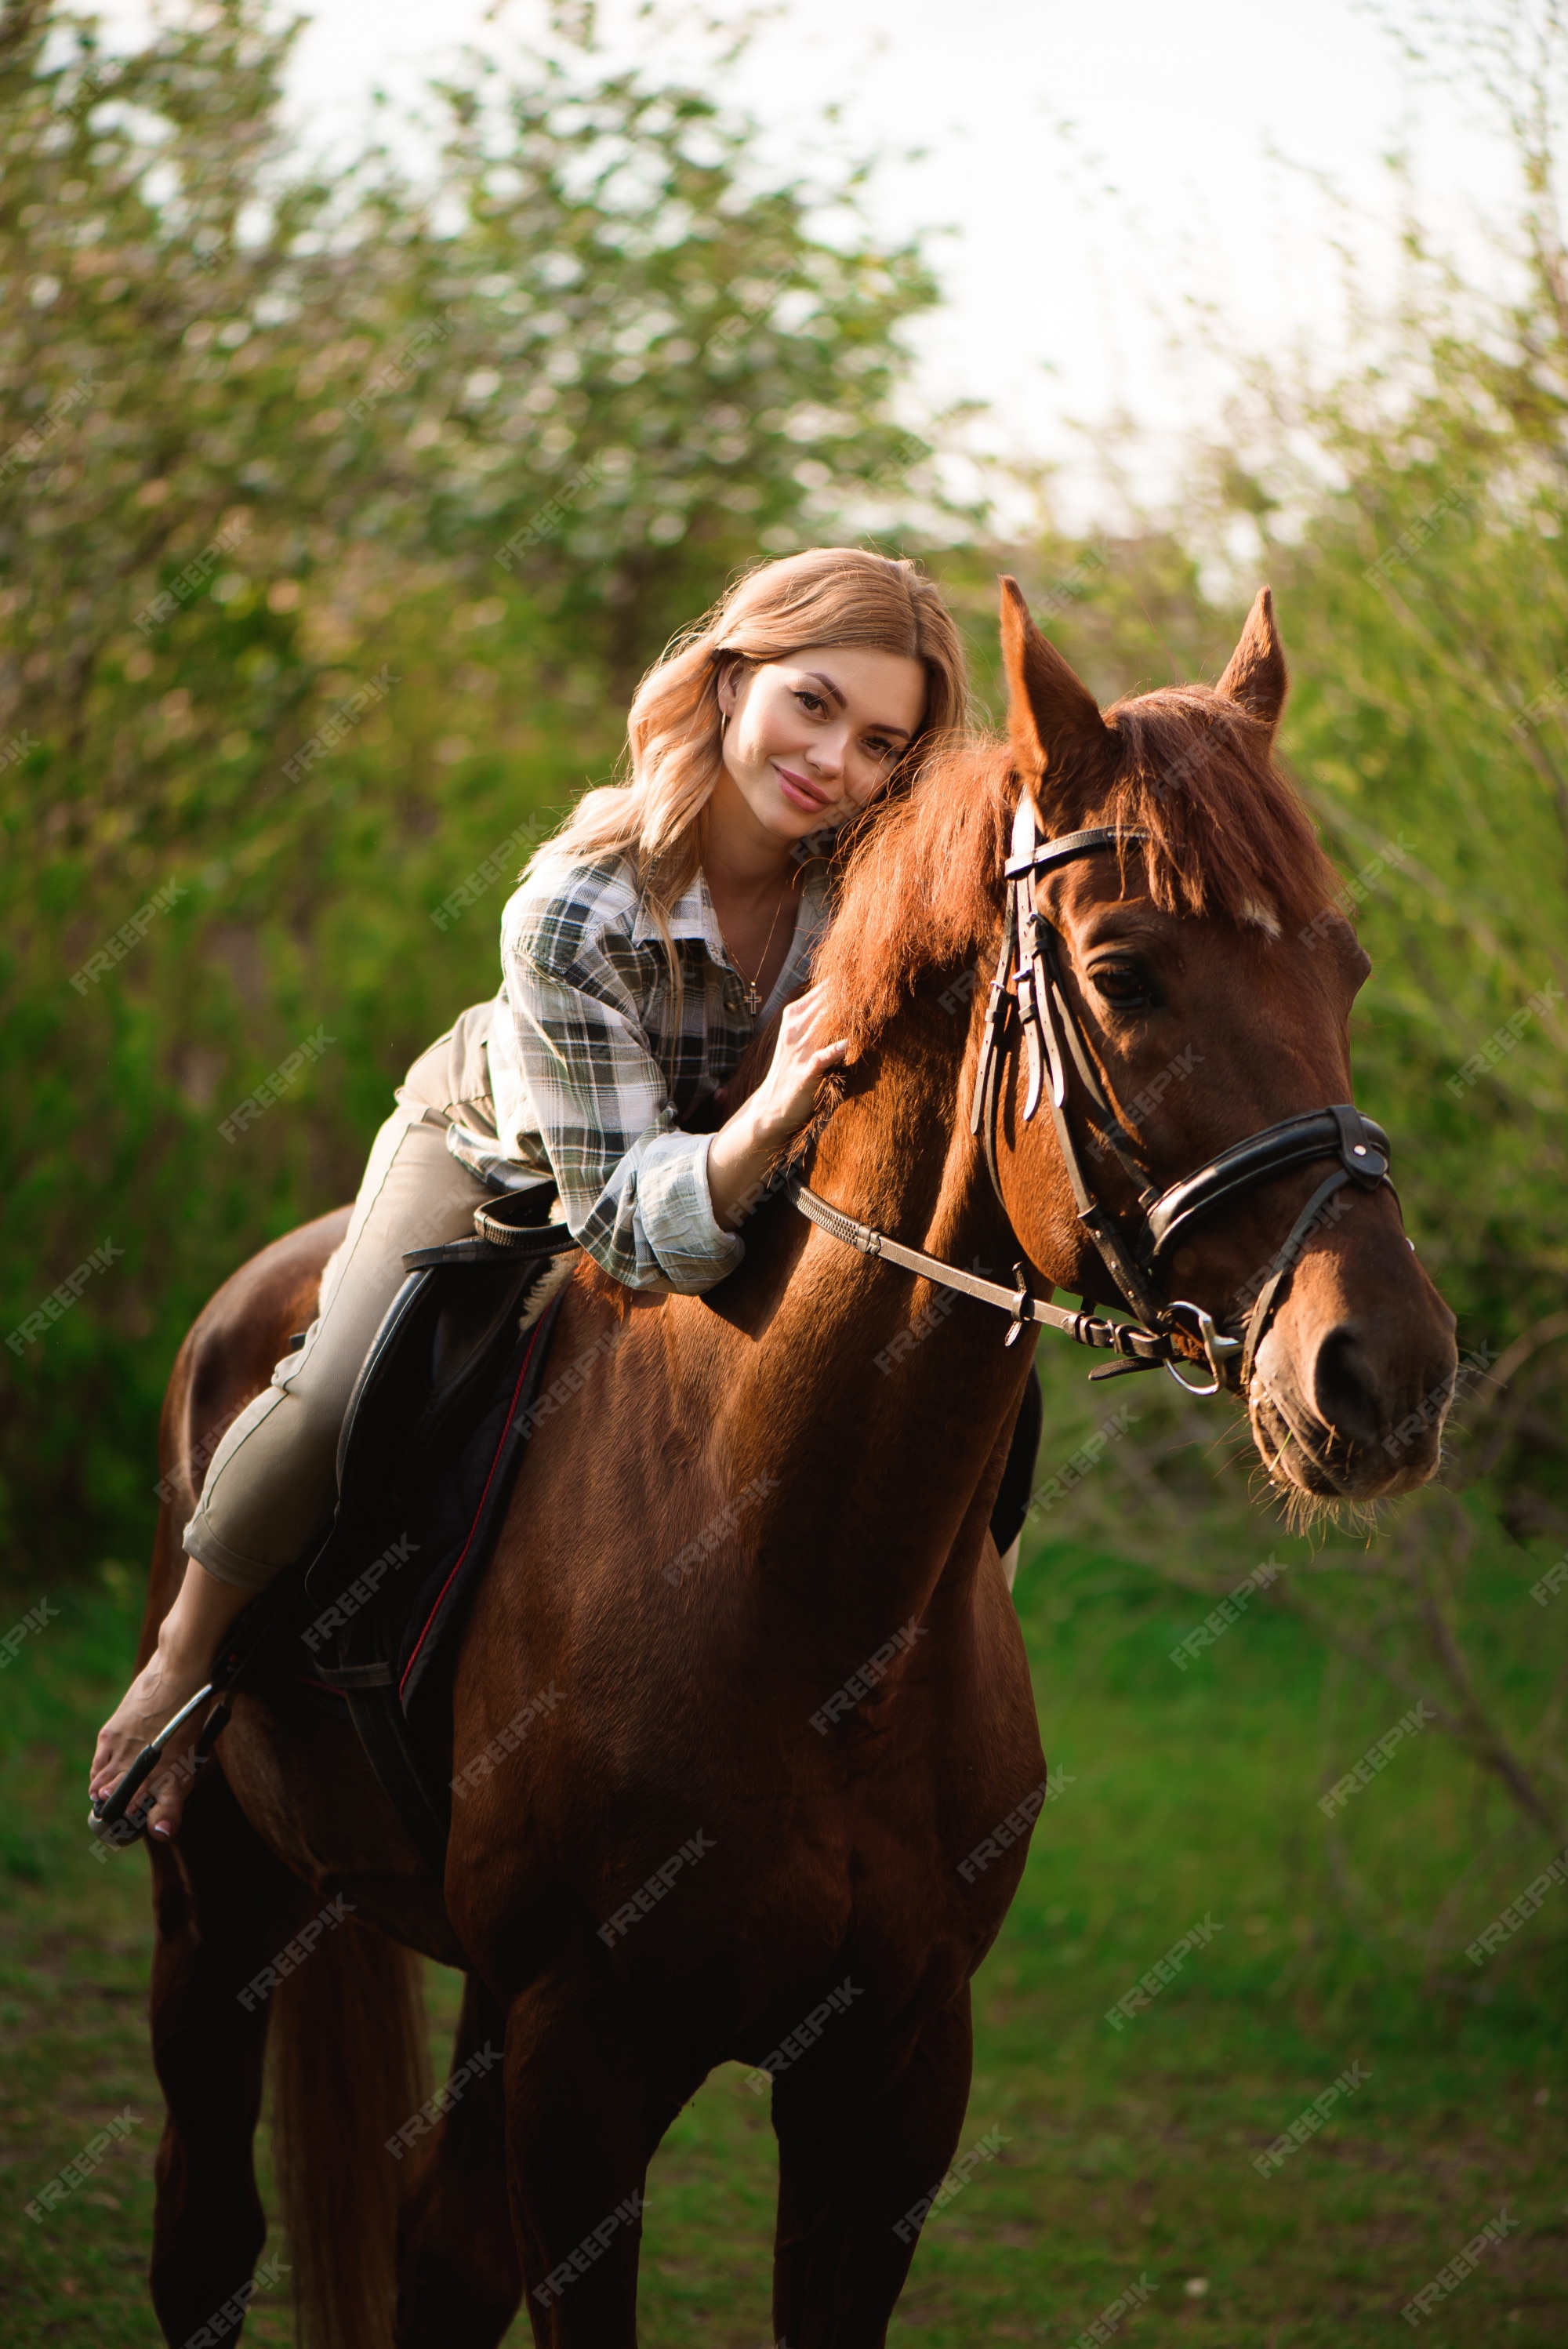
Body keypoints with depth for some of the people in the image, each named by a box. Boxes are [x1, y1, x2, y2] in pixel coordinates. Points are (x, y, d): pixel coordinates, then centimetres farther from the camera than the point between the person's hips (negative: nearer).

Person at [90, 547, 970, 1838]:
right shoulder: (575, 910, -40)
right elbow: (626, 1219, -39)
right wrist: (766, 1124, -59)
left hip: (741, 1160, 4)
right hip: (501, 1151, -4)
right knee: (338, 1393, -22)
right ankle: (187, 1653, 6)